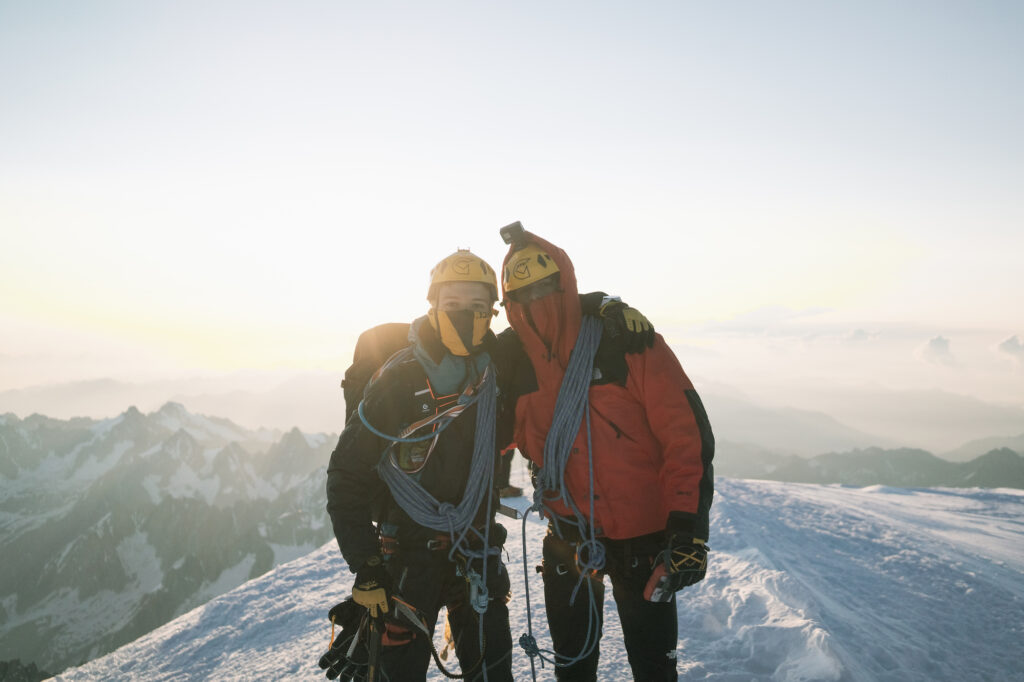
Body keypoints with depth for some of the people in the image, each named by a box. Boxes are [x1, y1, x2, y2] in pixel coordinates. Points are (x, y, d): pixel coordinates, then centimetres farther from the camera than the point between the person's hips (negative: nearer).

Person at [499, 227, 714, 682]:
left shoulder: (630, 345, -14)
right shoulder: (518, 366, -2)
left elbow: (686, 434, -15)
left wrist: (688, 525, -19)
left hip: (641, 537, -3)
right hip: (566, 539, 4)